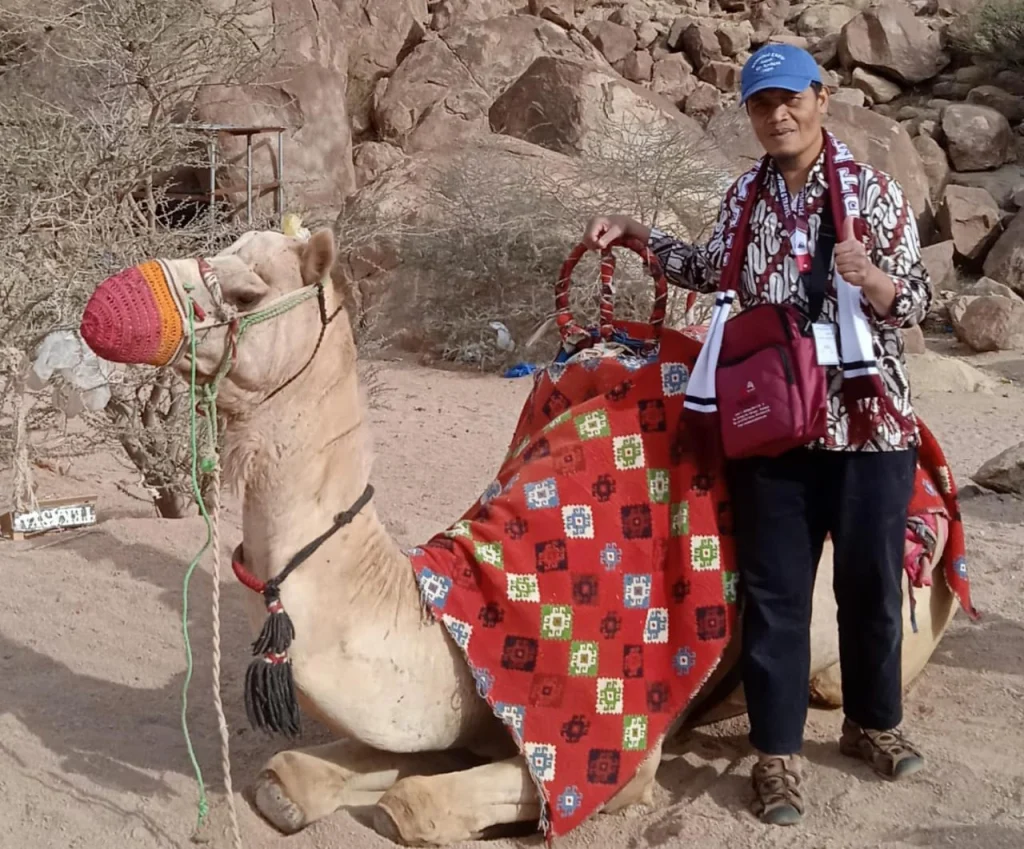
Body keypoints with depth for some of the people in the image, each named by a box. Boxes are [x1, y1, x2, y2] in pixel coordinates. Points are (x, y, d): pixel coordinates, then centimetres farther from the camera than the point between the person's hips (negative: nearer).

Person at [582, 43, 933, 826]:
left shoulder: (873, 190, -5)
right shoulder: (746, 195, 7)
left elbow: (917, 301, -5)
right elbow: (710, 270, 25)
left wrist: (868, 276, -25)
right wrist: (636, 233, 18)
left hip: (868, 420, -2)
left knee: (871, 581, 10)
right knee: (774, 590, 5)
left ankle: (873, 722, 34)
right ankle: (777, 754, 17)